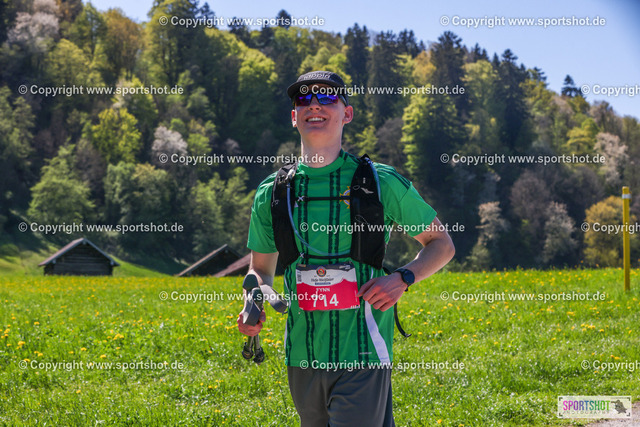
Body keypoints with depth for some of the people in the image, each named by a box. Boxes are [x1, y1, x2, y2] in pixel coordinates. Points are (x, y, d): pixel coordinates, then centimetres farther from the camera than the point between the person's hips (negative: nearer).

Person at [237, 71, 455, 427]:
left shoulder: (381, 183, 0)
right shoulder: (272, 193, 8)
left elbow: (442, 244, 9)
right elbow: (261, 269, 20)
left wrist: (403, 278, -10)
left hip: (362, 358, -4)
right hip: (302, 359, 4)